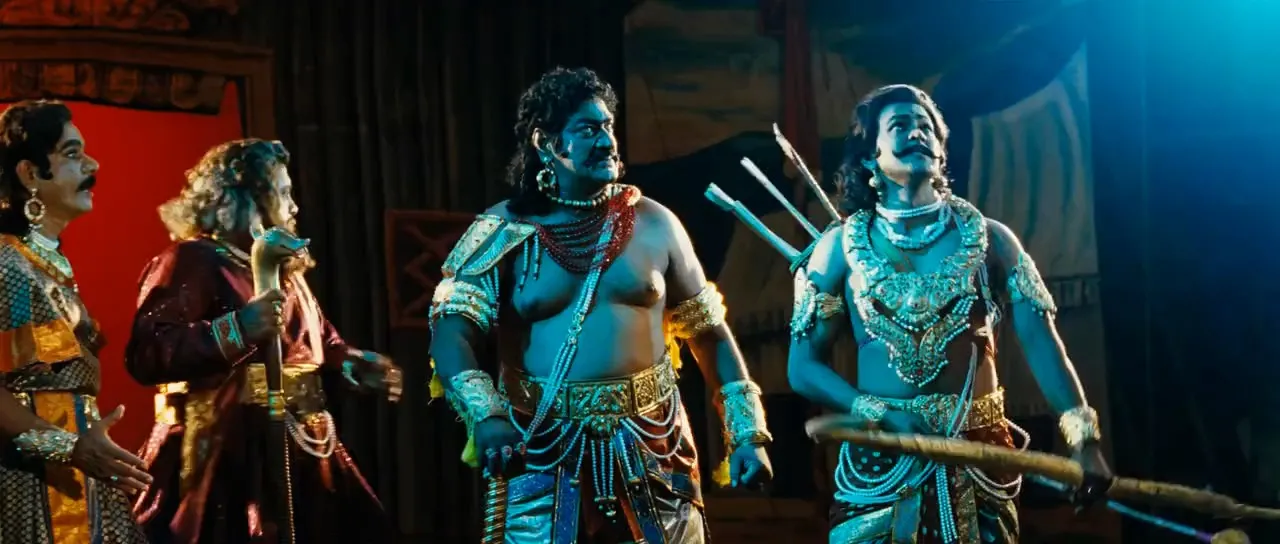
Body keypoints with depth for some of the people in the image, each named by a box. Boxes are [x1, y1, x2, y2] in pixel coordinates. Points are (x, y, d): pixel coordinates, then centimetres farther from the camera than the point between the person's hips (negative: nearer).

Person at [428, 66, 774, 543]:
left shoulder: (652, 223, 4)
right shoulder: (505, 232, -4)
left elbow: (708, 330, 8)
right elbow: (452, 331, -14)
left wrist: (746, 433, 0)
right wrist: (486, 416, -32)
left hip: (651, 446, 2)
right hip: (545, 450, -2)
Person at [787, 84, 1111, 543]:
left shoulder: (987, 238, 4)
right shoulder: (841, 246, 2)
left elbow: (1041, 343, -4)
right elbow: (804, 367, 0)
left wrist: (1082, 437, -16)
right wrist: (883, 415, -13)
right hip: (879, 462, -1)